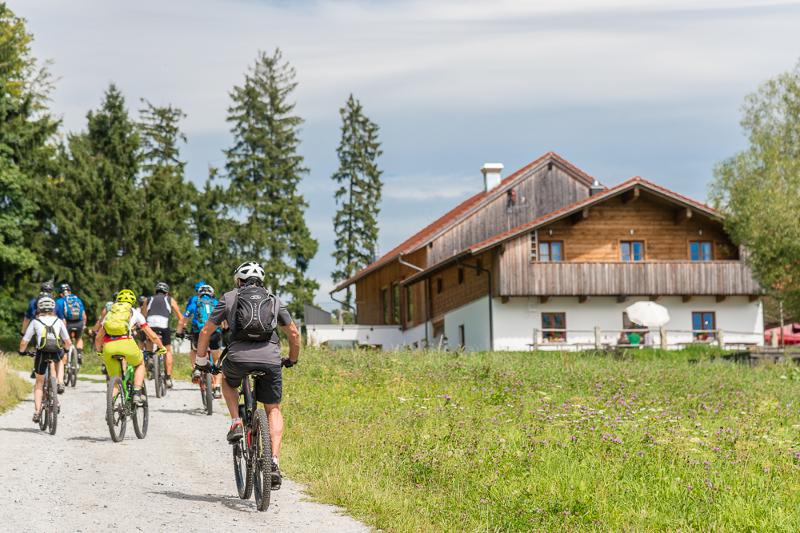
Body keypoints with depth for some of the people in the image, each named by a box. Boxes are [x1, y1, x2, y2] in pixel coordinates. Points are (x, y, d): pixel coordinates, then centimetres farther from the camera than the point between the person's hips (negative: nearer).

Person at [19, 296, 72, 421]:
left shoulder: (35, 321, 13)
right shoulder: (58, 321, 18)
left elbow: (24, 342, 11)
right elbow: (68, 342, 20)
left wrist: (22, 351, 32)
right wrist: (65, 348, 42)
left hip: (42, 353, -1)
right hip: (56, 352, 1)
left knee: (39, 383, 17)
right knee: (59, 361, 39)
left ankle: (37, 411, 7)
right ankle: (60, 384, 16)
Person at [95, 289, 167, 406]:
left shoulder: (109, 313, 28)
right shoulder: (135, 312, 23)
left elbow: (98, 338, 29)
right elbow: (152, 336, 24)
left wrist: (99, 351, 49)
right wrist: (161, 347, 42)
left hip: (108, 347, 2)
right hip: (126, 344, -2)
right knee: (140, 364, 29)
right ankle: (137, 394, 12)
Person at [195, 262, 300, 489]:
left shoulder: (229, 298, 17)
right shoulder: (274, 300, 22)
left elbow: (206, 331, 17)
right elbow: (294, 333, 23)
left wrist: (201, 360, 29)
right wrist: (292, 359, 39)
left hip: (239, 357, -1)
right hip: (270, 359, 1)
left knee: (227, 380, 34)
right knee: (273, 410, 16)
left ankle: (236, 423, 15)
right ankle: (274, 462, 1)